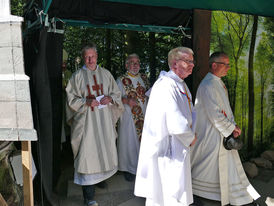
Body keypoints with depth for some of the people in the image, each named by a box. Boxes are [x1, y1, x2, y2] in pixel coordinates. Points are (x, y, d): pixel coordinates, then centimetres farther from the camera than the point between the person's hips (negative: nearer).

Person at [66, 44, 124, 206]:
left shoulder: (106, 74, 11)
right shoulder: (77, 76, 3)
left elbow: (117, 93, 13)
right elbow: (71, 98, 1)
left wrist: (110, 98, -8)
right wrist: (86, 102, -16)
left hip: (104, 119, 4)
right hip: (86, 121, -3)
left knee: (104, 150, 9)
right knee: (88, 154, -6)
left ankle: (100, 178, 34)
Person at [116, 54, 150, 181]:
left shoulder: (144, 78, 11)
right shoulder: (121, 80, -3)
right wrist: (126, 100, -26)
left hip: (144, 116, 5)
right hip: (129, 117, -4)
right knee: (129, 141, 1)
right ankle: (129, 168, 15)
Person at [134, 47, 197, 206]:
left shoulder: (181, 85, 10)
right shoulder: (166, 85, -23)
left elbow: (190, 112, 22)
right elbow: (177, 125, -29)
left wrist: (191, 133, 5)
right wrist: (191, 138, -11)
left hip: (178, 148, 10)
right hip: (167, 148, -10)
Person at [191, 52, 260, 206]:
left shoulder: (219, 83, 12)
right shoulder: (208, 86, -21)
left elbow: (226, 108, 13)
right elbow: (214, 114, -24)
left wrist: (233, 126, 0)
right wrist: (231, 128, -14)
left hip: (222, 133, 10)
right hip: (210, 134, -10)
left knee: (229, 165, 16)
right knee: (208, 165, 5)